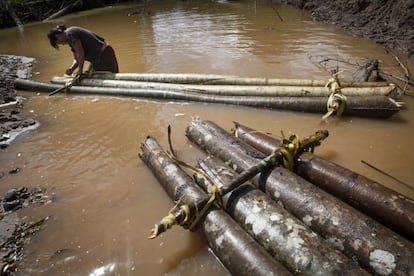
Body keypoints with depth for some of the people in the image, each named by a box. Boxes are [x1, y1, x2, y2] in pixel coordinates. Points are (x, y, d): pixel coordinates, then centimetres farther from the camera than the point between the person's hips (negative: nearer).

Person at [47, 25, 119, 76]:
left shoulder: (70, 34, -11)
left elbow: (80, 53, -17)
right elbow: (77, 59, 15)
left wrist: (80, 69, -5)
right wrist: (72, 68, -3)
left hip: (102, 57, -11)